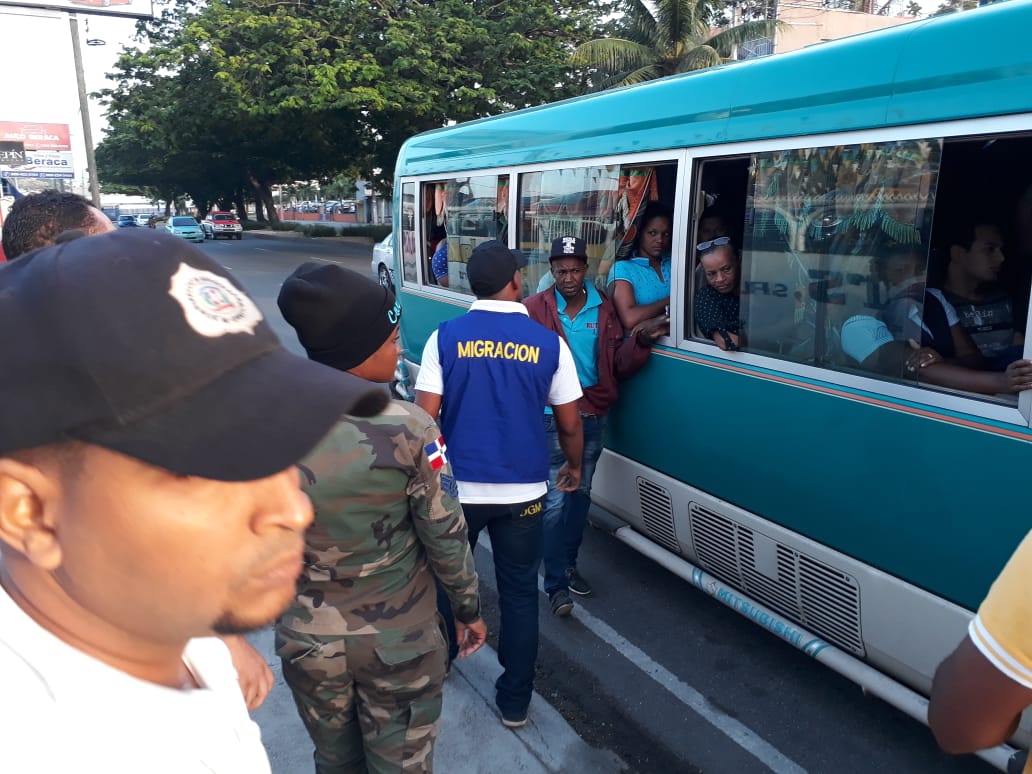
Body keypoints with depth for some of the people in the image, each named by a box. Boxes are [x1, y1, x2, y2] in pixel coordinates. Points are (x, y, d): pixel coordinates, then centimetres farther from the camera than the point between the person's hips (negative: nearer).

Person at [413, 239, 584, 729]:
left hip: (457, 487, 1)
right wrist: (574, 467, 19)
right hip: (523, 492, 0)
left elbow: (425, 417, -8)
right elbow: (570, 423, 0)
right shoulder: (548, 343, -6)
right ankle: (515, 701, 26)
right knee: (519, 593, 14)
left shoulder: (445, 337, -7)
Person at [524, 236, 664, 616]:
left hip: (593, 416, 5)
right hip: (552, 418, -5)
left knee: (580, 493, 18)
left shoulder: (604, 308, 1)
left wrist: (641, 339, -15)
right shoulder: (535, 308, -11)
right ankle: (556, 583, 10)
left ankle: (567, 564, 37)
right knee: (555, 500, -3)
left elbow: (621, 366, 1)